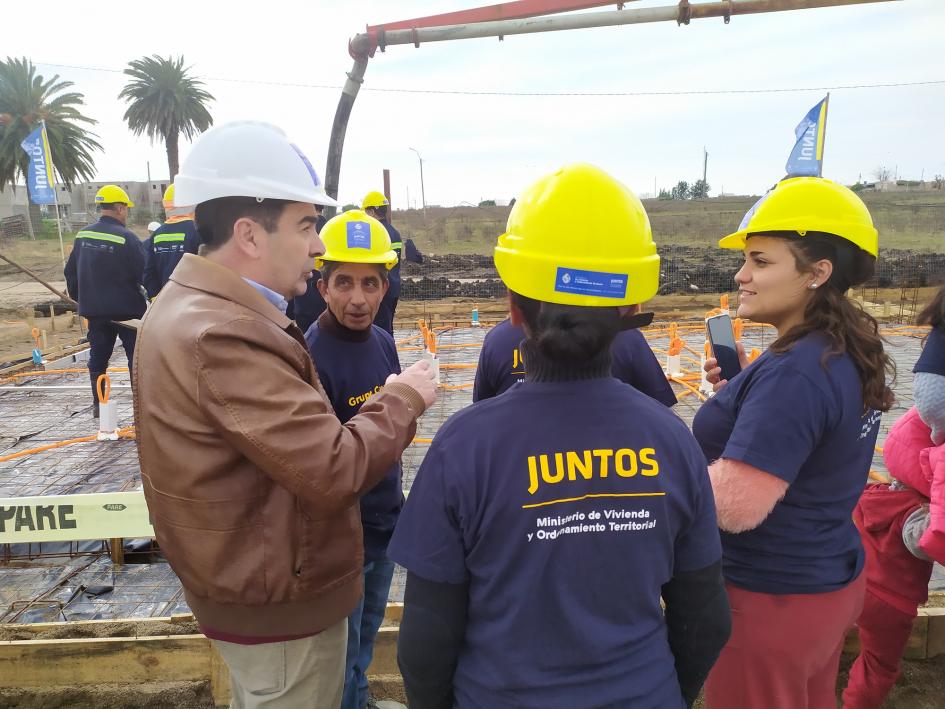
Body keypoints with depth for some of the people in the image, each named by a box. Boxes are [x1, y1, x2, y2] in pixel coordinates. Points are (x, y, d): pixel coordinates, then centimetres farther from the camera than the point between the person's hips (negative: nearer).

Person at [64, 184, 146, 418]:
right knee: (137, 356, 3)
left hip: (94, 309, 6)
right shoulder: (127, 238, -16)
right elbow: (143, 274, -15)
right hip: (126, 310, -6)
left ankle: (98, 405, 20)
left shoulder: (82, 236, 4)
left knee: (98, 357, 14)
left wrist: (78, 297, 25)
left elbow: (71, 272, 12)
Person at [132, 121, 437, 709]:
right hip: (282, 601, -10)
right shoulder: (227, 336, -30)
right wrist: (403, 400, -17)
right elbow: (334, 472, -32)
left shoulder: (184, 307, 4)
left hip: (239, 583, 10)